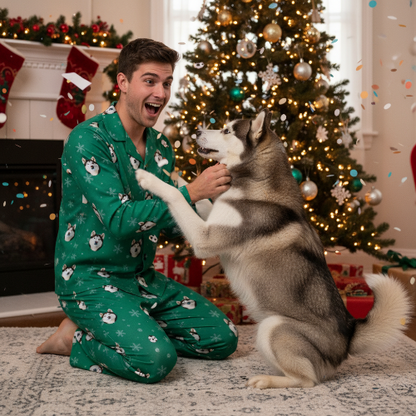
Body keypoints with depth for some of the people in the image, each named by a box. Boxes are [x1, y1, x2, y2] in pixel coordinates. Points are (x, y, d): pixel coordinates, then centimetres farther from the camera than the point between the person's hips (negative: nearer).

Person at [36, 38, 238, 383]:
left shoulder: (161, 146, 8)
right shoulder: (89, 138, -16)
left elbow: (170, 226, 11)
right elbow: (119, 219, -26)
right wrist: (191, 192, -27)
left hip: (143, 277, 8)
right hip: (90, 279, -8)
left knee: (223, 339, 1)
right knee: (155, 359, -28)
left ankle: (131, 330, 11)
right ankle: (77, 341, -2)